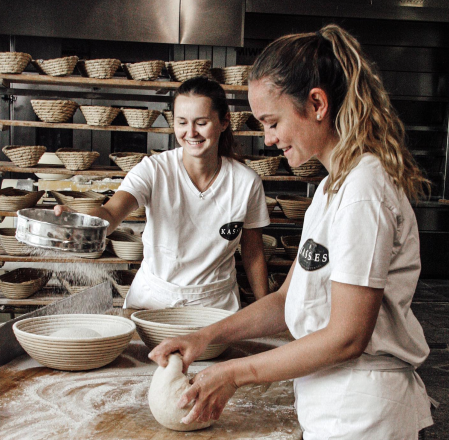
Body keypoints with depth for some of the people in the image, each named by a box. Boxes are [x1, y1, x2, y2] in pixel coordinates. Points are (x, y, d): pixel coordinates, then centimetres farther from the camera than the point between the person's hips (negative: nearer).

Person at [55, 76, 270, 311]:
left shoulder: (246, 182, -6)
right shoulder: (153, 170, -10)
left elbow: (253, 253, 5)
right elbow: (111, 212, -26)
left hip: (215, 305, 0)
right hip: (152, 297, 0)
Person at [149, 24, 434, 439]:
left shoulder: (364, 188, -20)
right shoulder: (333, 185, 10)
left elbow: (347, 336, -22)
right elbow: (290, 299, 10)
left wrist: (235, 373, -14)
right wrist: (207, 336, 0)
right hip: (334, 402, 8)